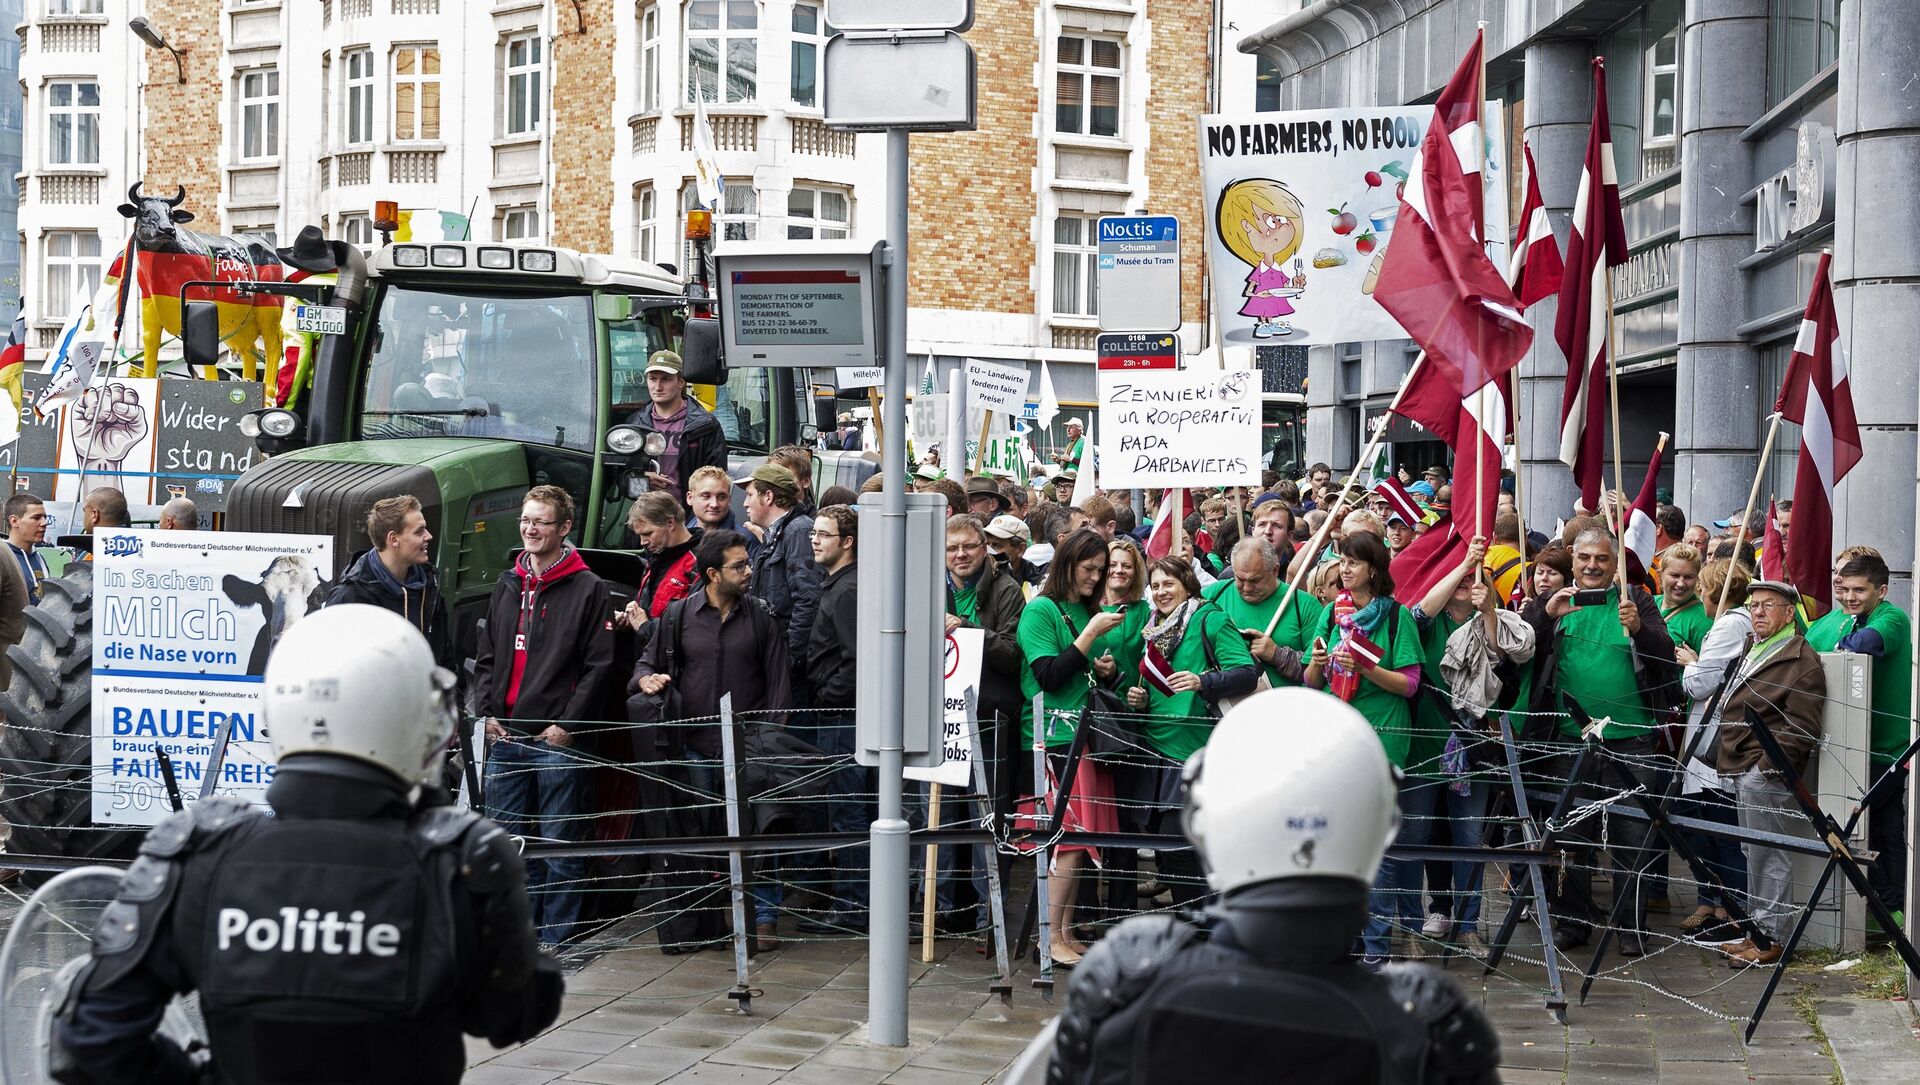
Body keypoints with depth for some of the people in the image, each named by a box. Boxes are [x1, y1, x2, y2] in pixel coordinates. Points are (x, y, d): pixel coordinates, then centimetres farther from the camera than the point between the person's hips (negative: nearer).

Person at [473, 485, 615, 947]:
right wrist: (487, 710, 5)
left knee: (560, 841, -1)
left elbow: (599, 666, -7)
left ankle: (557, 936, 7)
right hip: (504, 736, 6)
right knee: (511, 839, 10)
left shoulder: (588, 589, -3)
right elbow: (486, 657, 20)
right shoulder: (507, 586, 15)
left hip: (558, 740, -6)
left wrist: (568, 724, -11)